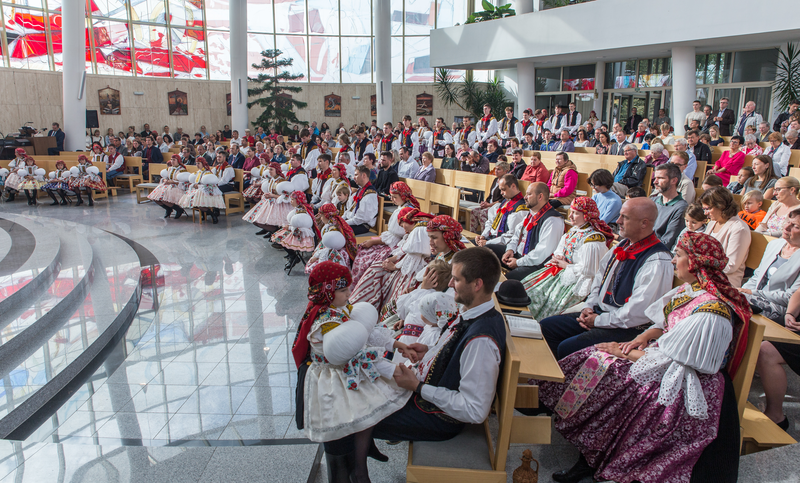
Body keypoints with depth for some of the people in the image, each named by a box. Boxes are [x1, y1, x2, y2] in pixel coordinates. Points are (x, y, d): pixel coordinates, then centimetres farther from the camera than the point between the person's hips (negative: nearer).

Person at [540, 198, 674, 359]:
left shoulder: (658, 262, -20)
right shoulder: (624, 246, 9)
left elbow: (638, 312, -24)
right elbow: (600, 278, 20)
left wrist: (599, 320, -15)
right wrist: (589, 307, 5)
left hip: (626, 328, -9)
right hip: (598, 313, 9)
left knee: (566, 348, -25)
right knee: (545, 327, 2)